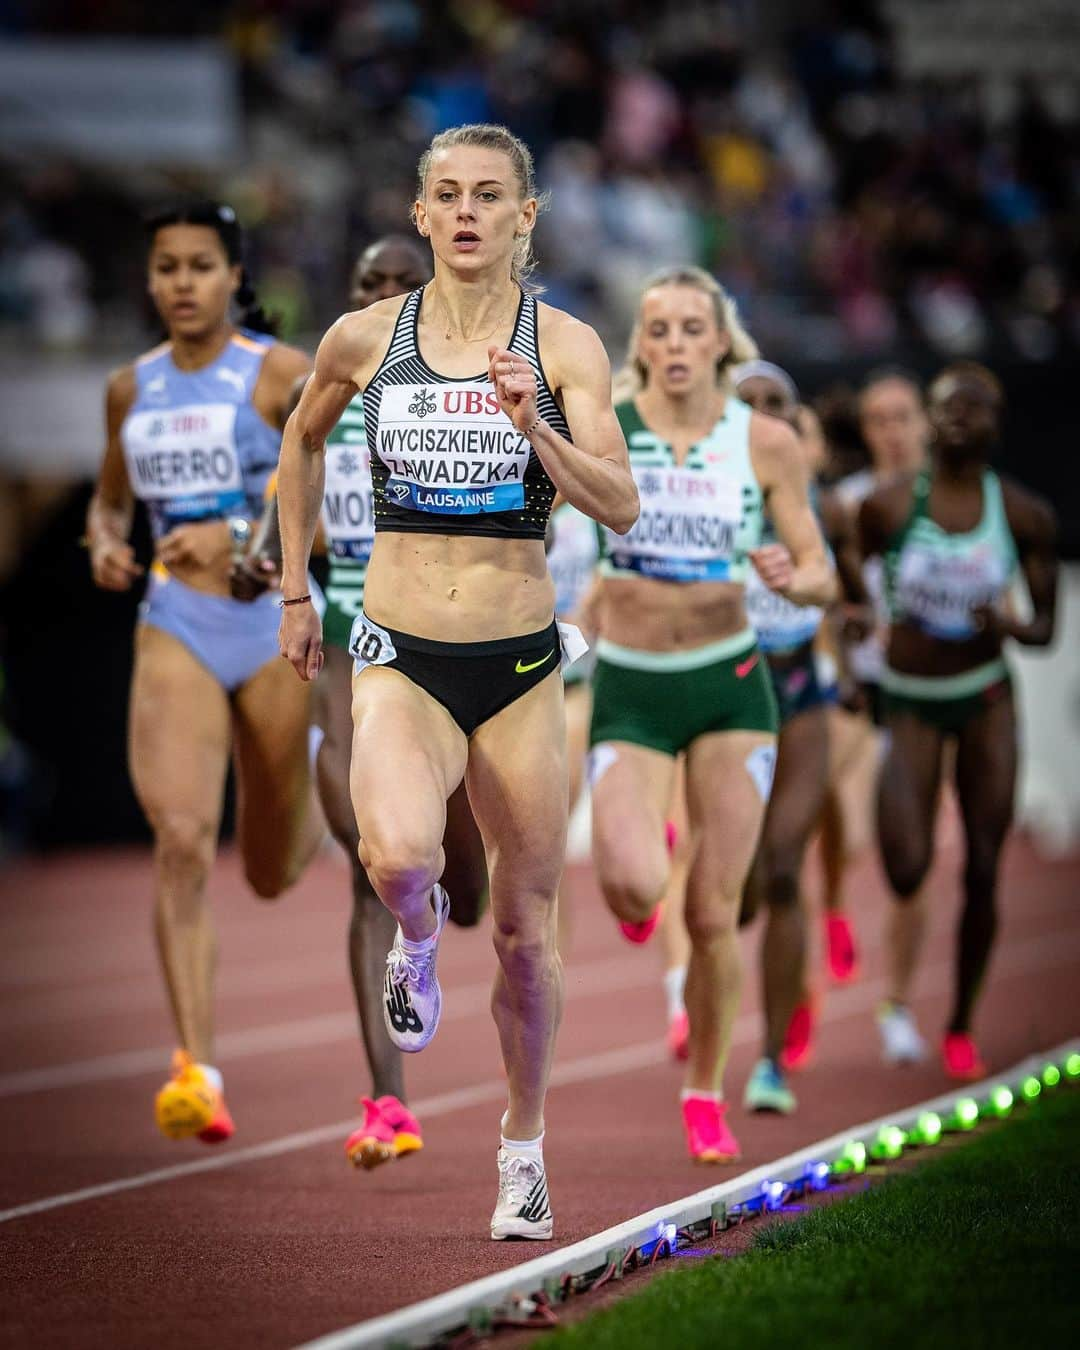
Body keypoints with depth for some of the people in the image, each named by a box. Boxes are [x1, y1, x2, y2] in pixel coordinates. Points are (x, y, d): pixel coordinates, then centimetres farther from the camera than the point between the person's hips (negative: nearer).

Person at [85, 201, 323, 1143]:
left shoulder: (281, 373, -4)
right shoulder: (131, 388, 9)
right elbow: (109, 501, 24)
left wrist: (237, 535, -20)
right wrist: (105, 546, 1)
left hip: (275, 618, -2)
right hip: (174, 629, 2)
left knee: (271, 873, 11)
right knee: (182, 840, -19)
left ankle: (322, 810, 50)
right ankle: (197, 1071, -21)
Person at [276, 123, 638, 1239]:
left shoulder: (565, 345, -3)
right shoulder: (364, 339, 1)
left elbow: (620, 507, -10)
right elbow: (302, 442, 21)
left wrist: (536, 431, -26)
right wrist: (294, 588, 21)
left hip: (520, 666, 1)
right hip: (400, 662, -1)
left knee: (524, 930, 8)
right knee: (398, 857, -30)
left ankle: (524, 1147, 30)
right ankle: (416, 939, 7)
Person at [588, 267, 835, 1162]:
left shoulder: (766, 443, -2)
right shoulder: (601, 430, -4)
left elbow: (822, 577, 2)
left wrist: (792, 580, -22)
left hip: (728, 684, 1)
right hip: (628, 687, -1)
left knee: (714, 914, 0)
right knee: (634, 889, -21)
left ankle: (706, 1096, 19)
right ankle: (640, 852, 19)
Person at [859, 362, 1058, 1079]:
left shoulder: (1024, 515, -4)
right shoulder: (888, 506, -7)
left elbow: (1046, 628, 0)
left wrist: (1010, 624, -21)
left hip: (985, 698, 1)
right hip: (907, 701, -1)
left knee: (983, 872, -1)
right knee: (907, 868, -15)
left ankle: (962, 1025, 17)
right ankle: (900, 997, 16)